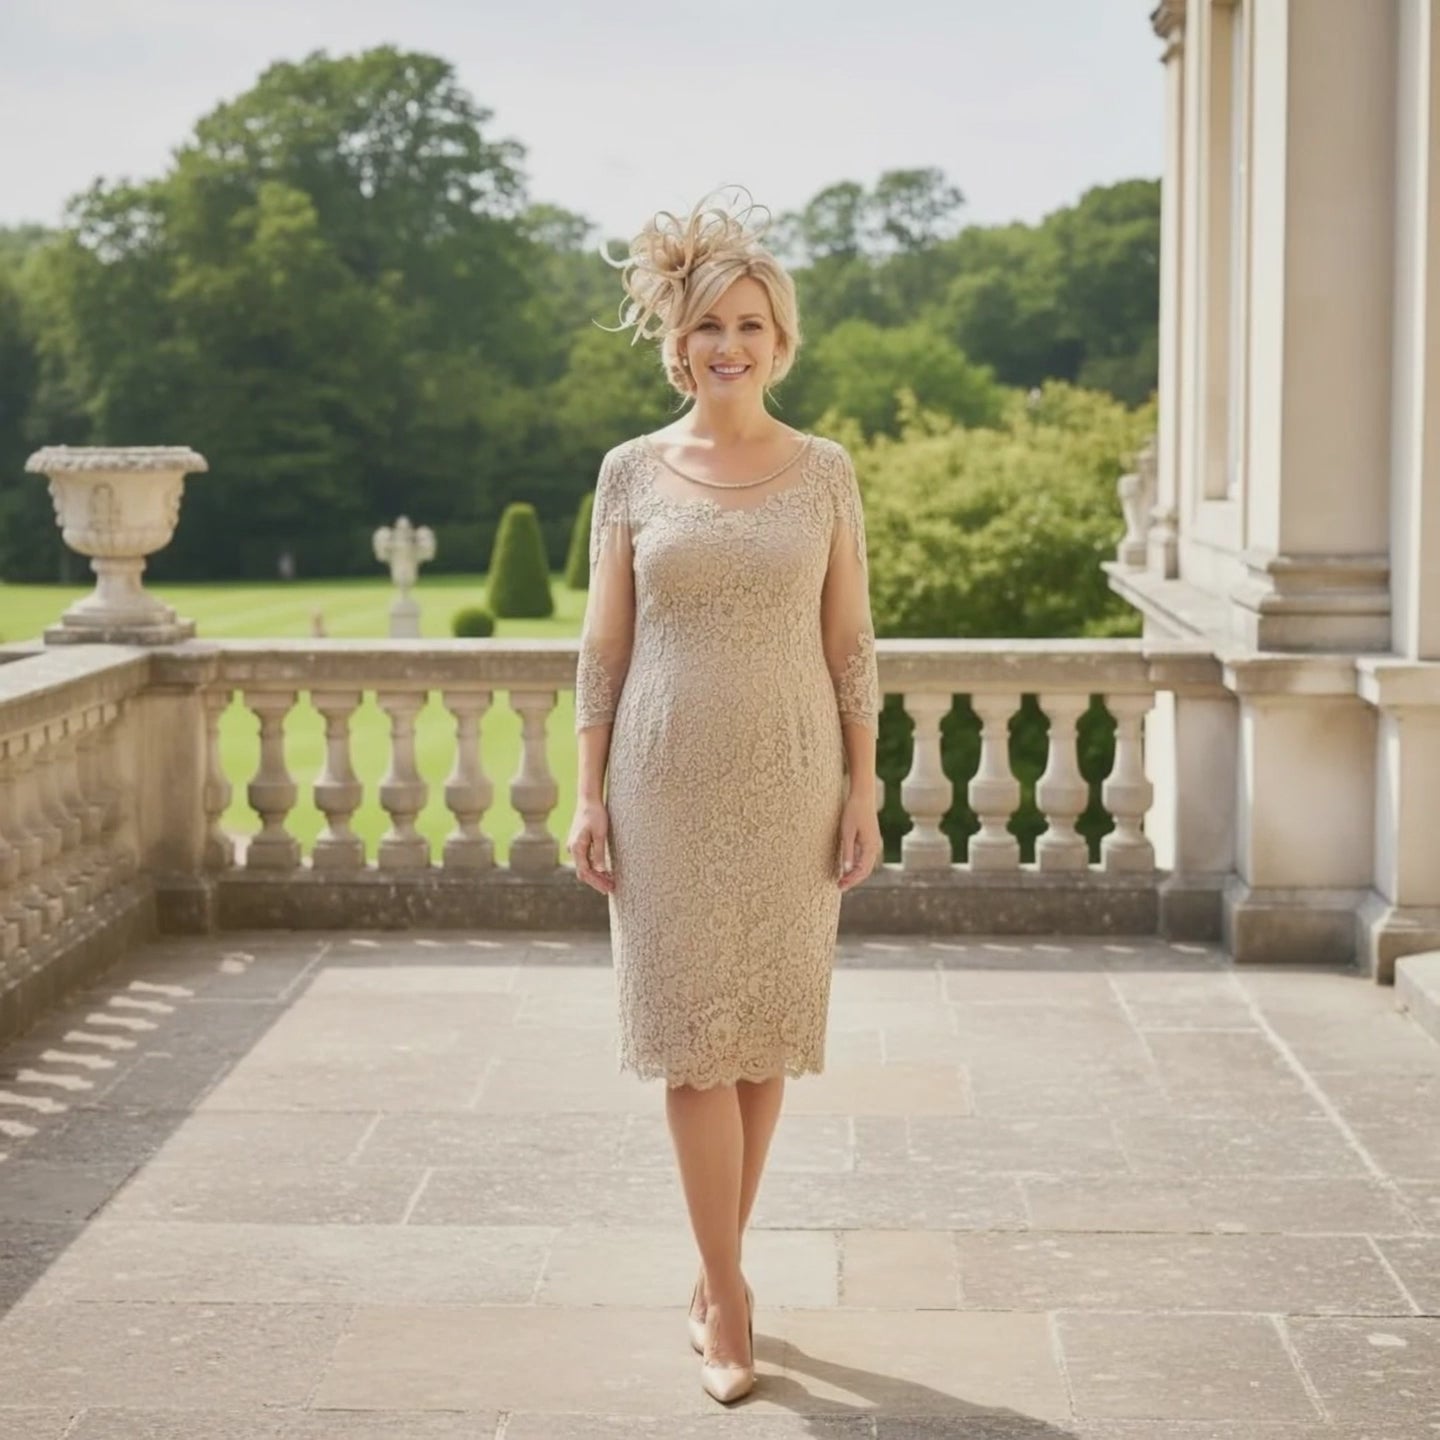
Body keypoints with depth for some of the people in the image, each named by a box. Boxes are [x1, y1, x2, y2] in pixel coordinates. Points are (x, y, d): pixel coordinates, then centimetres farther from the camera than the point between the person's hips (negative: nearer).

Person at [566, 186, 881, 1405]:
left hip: (790, 778, 1)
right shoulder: (631, 472, 2)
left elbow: (850, 645, 3)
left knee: (767, 1030, 7)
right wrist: (590, 794, -2)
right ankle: (731, 1297, 5)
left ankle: (716, 1272, 23)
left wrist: (863, 793, -2)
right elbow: (603, 645, 3)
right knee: (694, 1033, -2)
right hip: (667, 778, -1)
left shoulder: (824, 471, 2)